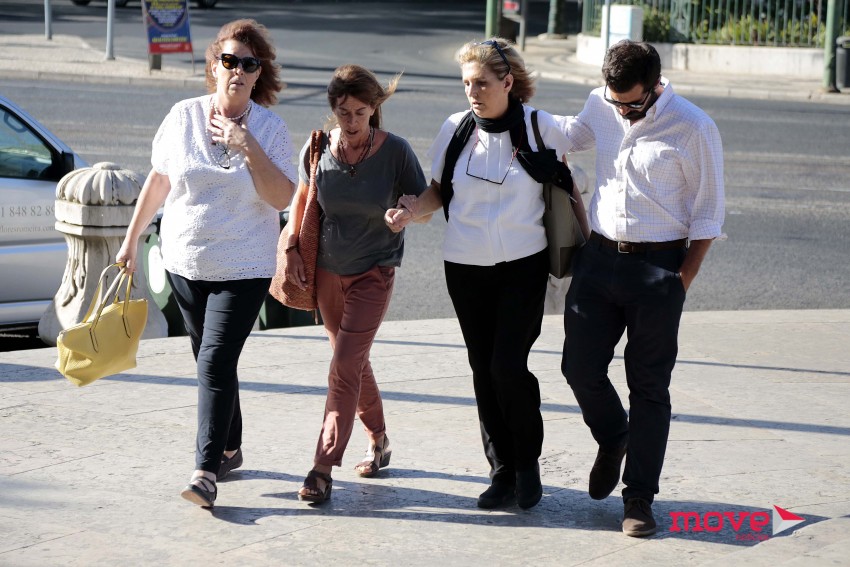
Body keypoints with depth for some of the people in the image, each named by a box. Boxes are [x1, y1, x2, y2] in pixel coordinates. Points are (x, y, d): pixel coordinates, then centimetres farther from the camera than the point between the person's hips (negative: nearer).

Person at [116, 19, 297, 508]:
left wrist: (246, 146, -21)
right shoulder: (184, 117, 0)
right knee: (211, 362, 14)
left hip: (244, 268, -4)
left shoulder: (270, 128, -6)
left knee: (216, 362, -14)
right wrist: (131, 239, 13)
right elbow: (158, 182, 10)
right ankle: (230, 448, 31)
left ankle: (207, 470, -14)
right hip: (185, 262, 4)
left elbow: (282, 197, -14)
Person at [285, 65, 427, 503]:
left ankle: (324, 467, -10)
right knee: (353, 361, 16)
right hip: (327, 270, 4)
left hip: (373, 273, -4)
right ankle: (378, 438, 37)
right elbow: (302, 196, 11)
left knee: (345, 367, -11)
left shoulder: (395, 151, -15)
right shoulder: (318, 148, -7)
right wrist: (292, 247, 3)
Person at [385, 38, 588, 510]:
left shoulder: (541, 128, -6)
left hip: (524, 265, -3)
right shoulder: (456, 129, 0)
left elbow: (566, 189, 6)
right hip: (466, 267, 3)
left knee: (508, 365, -12)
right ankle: (502, 471, 18)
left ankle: (528, 465, 8)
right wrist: (413, 207, -11)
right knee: (484, 369, 6)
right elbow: (439, 189, 10)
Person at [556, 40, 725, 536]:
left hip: (658, 266, -4)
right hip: (599, 256, 5)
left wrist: (682, 280, -9)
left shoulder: (693, 127, -12)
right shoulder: (601, 107, 2)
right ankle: (613, 440, 35)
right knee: (580, 367, 4)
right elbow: (568, 134, 27)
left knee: (649, 387, 2)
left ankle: (640, 497, 11)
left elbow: (707, 214, -6)